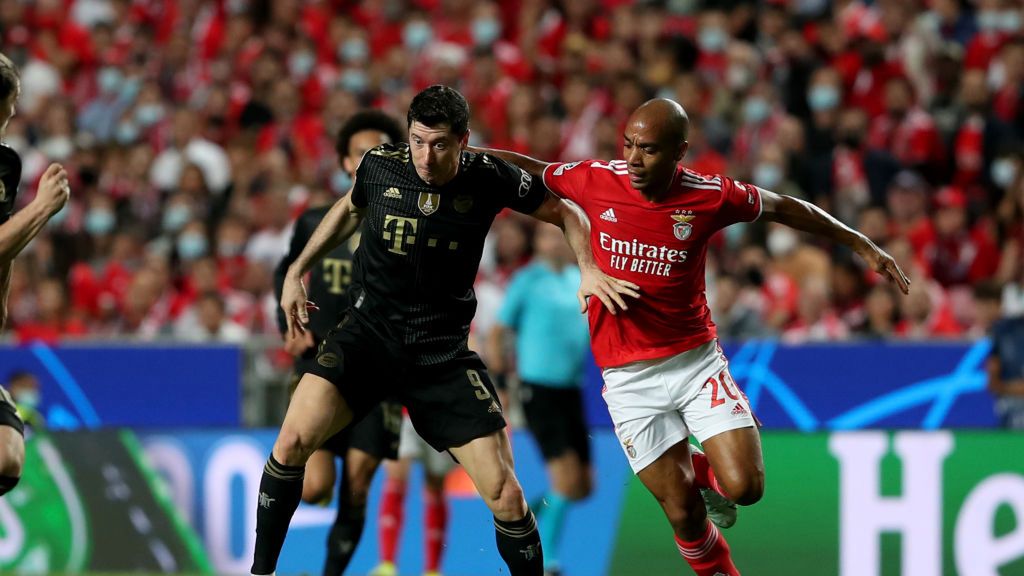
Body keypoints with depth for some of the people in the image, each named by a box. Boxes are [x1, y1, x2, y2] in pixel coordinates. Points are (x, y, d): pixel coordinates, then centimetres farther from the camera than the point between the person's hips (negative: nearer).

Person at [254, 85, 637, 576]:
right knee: (292, 443, -21)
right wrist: (297, 270, 16)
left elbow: (564, 214, 7)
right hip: (369, 330, 0)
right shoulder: (380, 166, -6)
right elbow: (350, 209, 18)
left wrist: (589, 268, -9)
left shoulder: (489, 179, -9)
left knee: (506, 495, -8)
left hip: (443, 349, 0)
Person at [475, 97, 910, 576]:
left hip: (695, 358, 0)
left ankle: (705, 473, 23)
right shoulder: (595, 181, -9)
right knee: (682, 510, -2)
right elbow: (532, 171, 9)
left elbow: (783, 208, 6)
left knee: (744, 489, -13)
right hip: (629, 375, 0)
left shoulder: (711, 196, -11)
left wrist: (862, 245, 12)